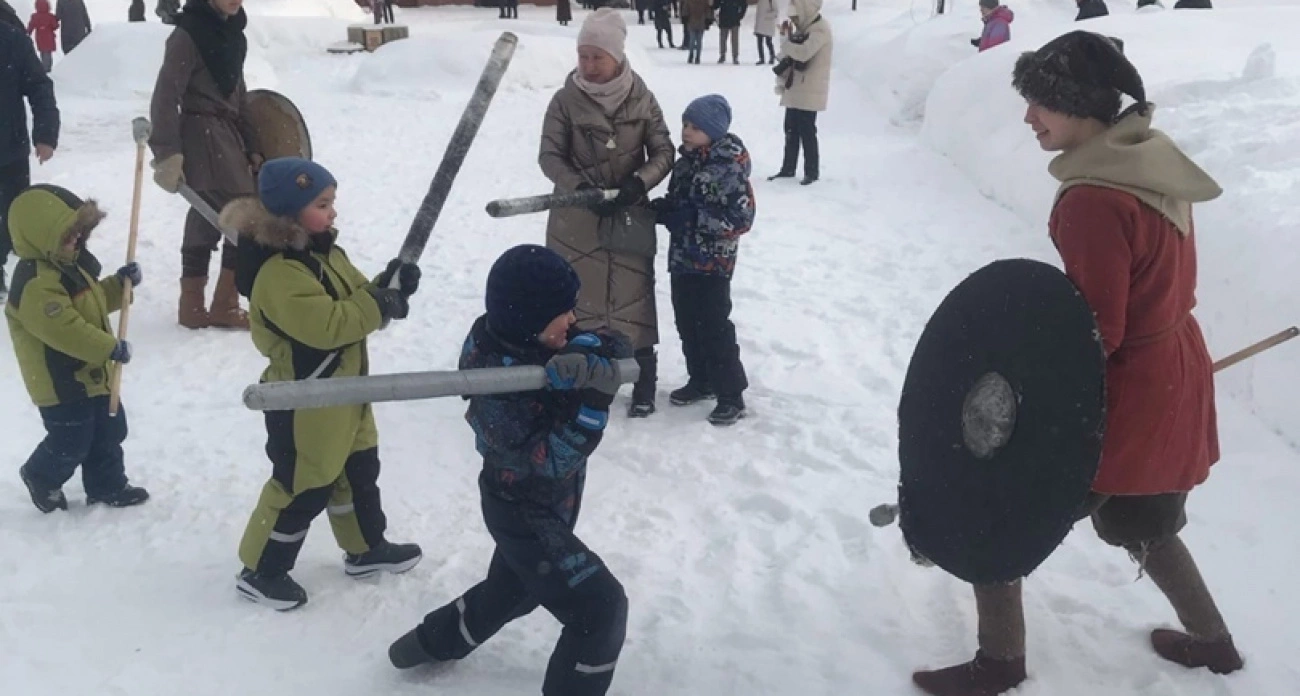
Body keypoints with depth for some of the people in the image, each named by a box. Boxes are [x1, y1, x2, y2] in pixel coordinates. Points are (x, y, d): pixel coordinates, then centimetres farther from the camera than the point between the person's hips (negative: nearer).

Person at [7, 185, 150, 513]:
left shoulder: (69, 264, 7)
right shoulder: (36, 282, -27)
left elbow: (95, 299, 21)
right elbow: (65, 329, -33)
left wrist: (120, 283, 3)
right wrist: (111, 348, -28)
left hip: (92, 374, 10)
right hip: (61, 382, -10)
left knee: (109, 432, 17)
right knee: (71, 443, 6)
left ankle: (108, 486, 32)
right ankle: (41, 477, 33)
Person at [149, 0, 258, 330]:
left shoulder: (233, 34, 12)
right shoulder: (188, 34, -13)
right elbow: (165, 97, -15)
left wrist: (251, 147, 18)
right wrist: (167, 153, -19)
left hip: (227, 135, 8)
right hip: (202, 138, -8)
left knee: (207, 219, 10)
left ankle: (193, 307, 18)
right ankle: (225, 306, 1)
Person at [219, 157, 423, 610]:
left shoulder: (323, 252, 6)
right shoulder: (277, 272, -26)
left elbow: (355, 303, 10)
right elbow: (327, 326, -34)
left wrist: (388, 287, -10)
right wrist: (383, 301, -26)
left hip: (343, 393, 10)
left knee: (359, 471, 22)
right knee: (303, 489, 2)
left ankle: (366, 547, 40)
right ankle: (260, 572, 18)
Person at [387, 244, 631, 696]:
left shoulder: (533, 340, -10)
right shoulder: (498, 389, -33)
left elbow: (617, 346, -11)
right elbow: (552, 458, -32)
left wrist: (589, 358, -32)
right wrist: (592, 399, -39)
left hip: (530, 504, 9)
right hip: (528, 518, -9)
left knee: (513, 588, 31)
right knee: (600, 607, -8)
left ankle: (430, 644, 51)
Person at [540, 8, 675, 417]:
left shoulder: (642, 99, -4)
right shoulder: (565, 101, -7)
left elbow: (663, 152, -1)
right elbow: (549, 156, -8)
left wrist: (639, 182, -19)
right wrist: (581, 188, -24)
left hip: (631, 217, 1)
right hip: (576, 218, 0)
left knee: (634, 299, 5)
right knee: (575, 297, 6)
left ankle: (644, 387, 17)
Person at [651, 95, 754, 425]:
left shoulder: (729, 168, -17)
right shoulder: (687, 161, 7)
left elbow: (741, 218, -21)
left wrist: (693, 218, -24)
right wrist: (663, 209, -3)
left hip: (712, 263, -8)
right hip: (682, 258, 8)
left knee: (714, 327, -4)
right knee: (688, 324, 16)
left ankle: (732, 395, 6)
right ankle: (701, 380, 32)